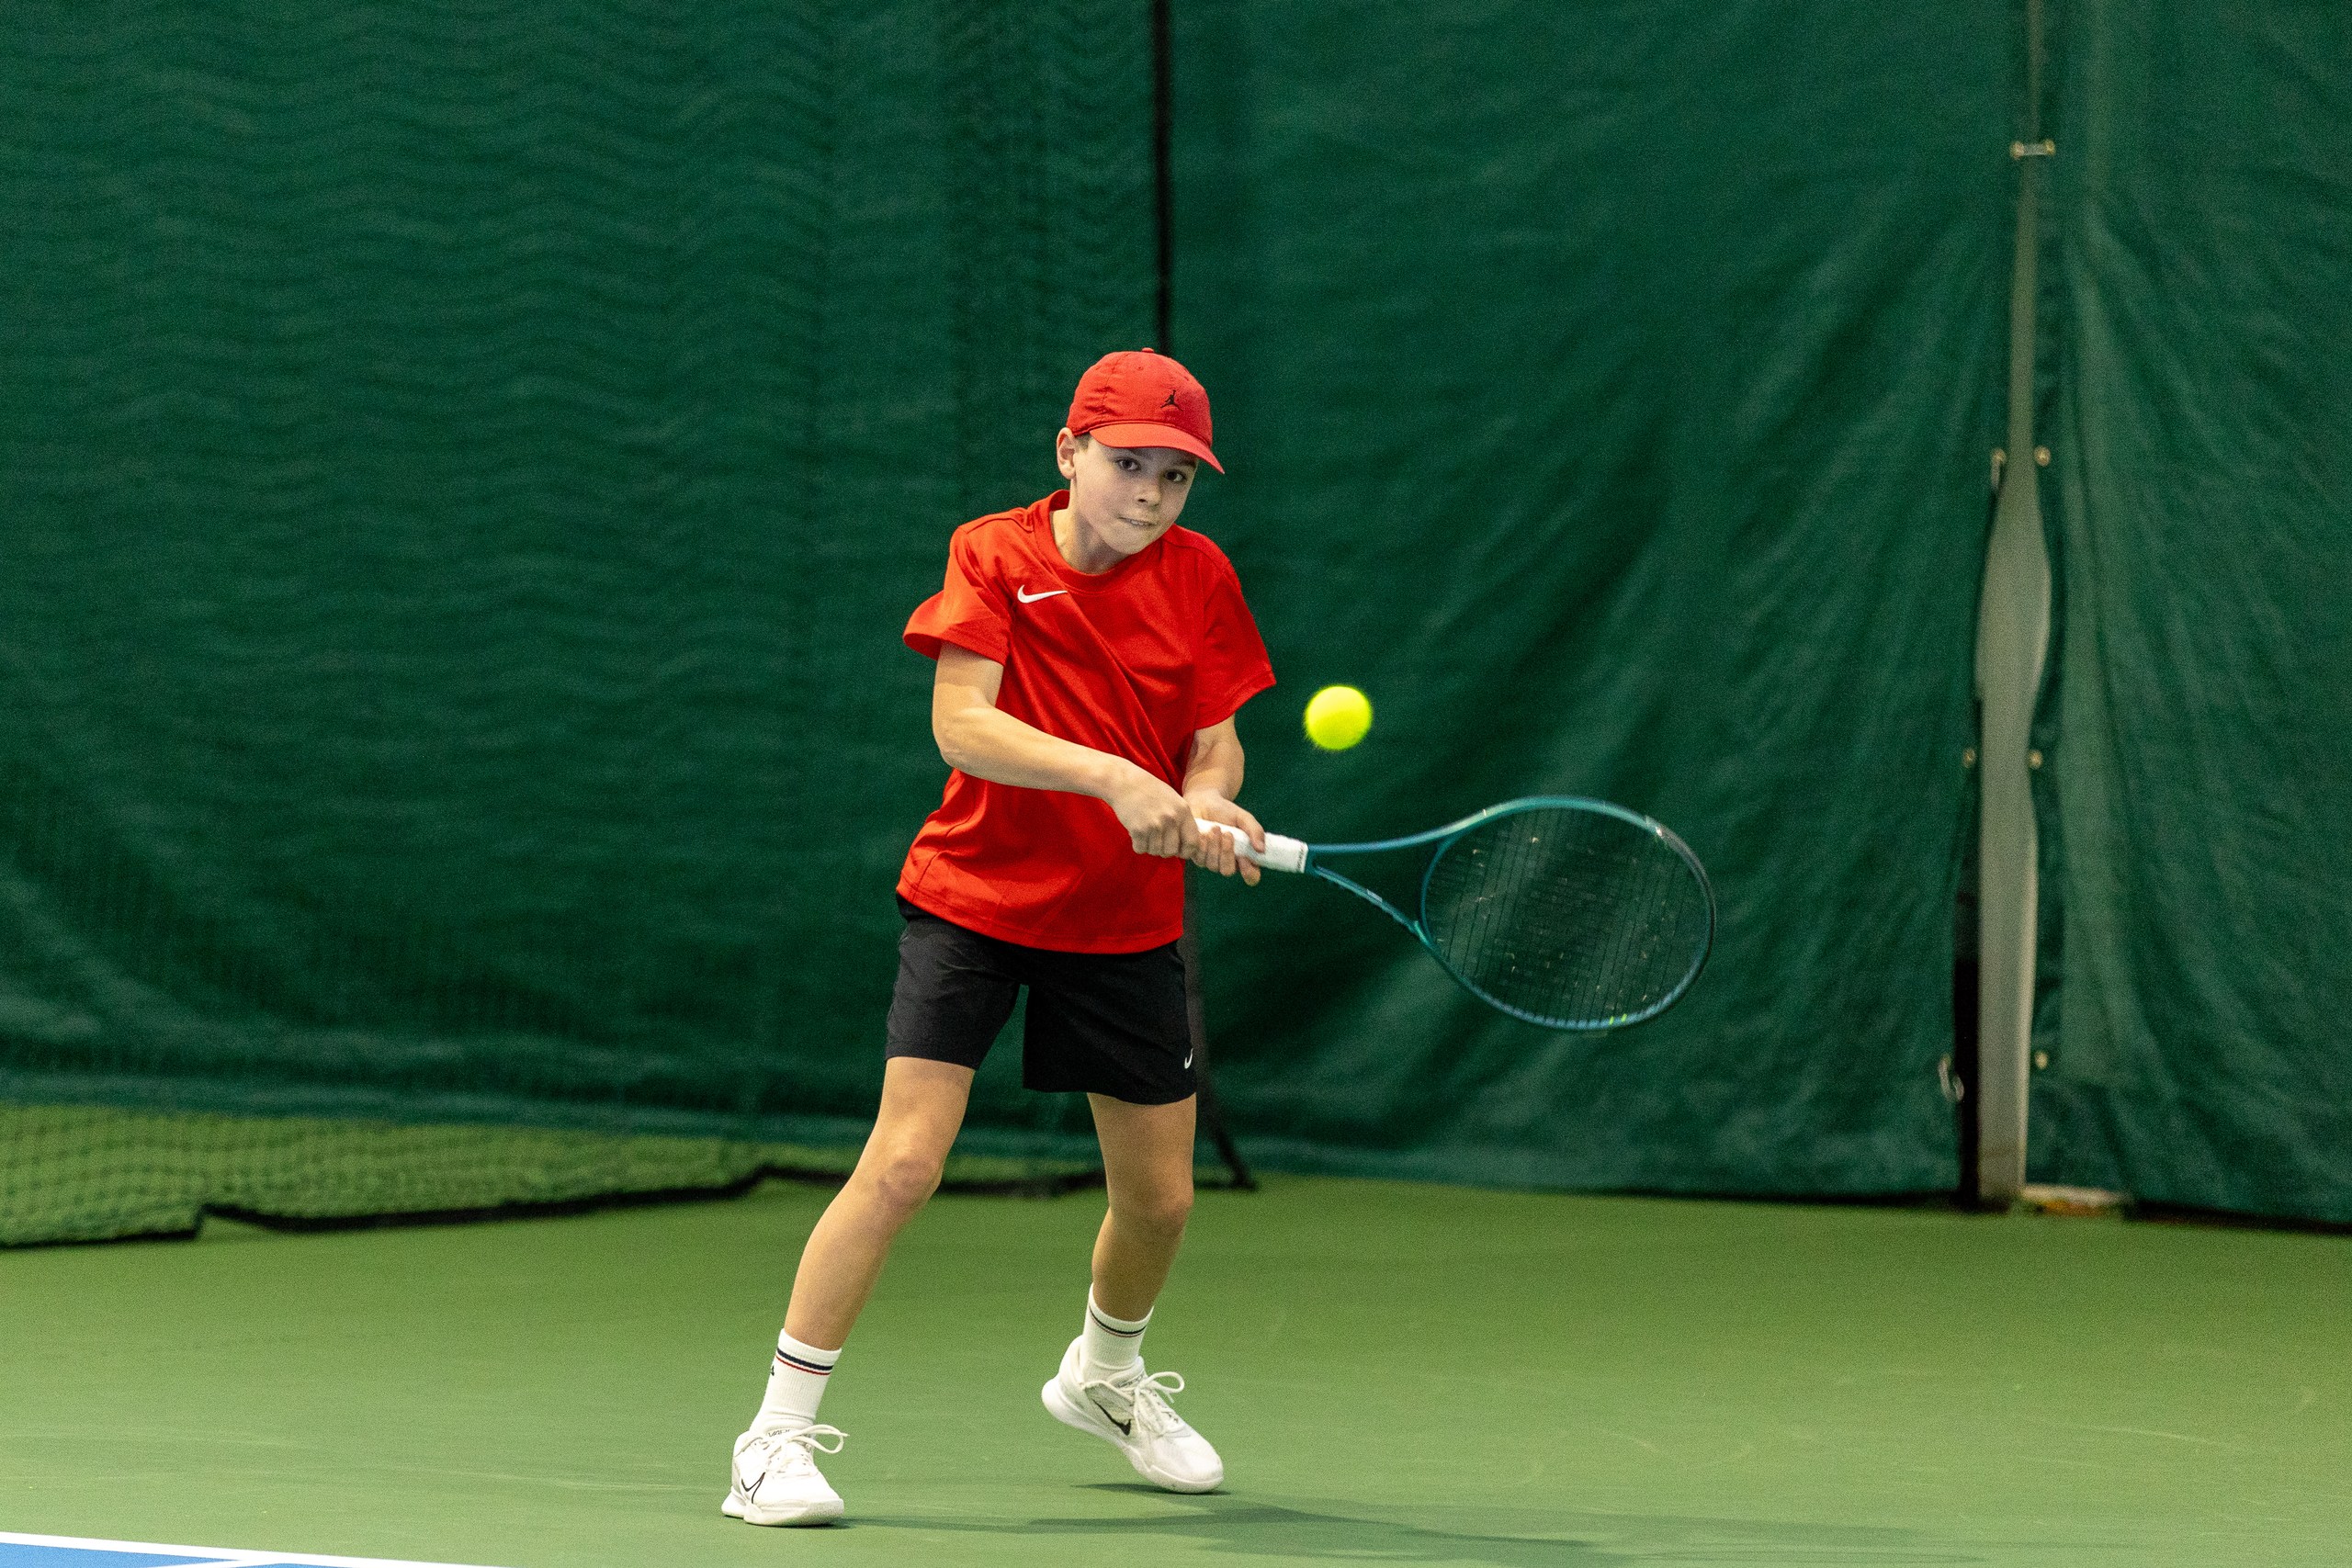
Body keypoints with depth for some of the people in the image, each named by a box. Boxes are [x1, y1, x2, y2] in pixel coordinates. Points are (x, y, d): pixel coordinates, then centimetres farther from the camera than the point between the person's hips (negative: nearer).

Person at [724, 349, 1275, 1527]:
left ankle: (1104, 1377, 43)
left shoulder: (1197, 578, -1)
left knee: (1159, 1198, 10)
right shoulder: (992, 556, -10)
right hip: (974, 899, -4)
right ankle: (777, 1439, -9)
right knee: (903, 1164, -17)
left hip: (1126, 922, 4)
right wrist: (1112, 776, -34)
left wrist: (1207, 802, -23)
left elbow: (1215, 741, 1)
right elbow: (962, 727, -23)